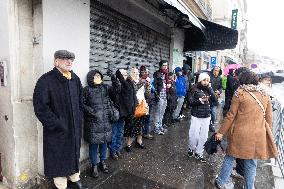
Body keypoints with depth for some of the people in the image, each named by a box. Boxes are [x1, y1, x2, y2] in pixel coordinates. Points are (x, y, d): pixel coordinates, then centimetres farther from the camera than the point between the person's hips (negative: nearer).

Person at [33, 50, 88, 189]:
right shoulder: (46, 80, -15)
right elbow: (40, 107, -19)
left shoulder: (75, 79, 6)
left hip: (75, 127, 6)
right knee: (58, 157, 10)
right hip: (57, 130, -6)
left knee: (74, 154, 21)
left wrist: (79, 119, 8)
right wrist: (56, 124, -18)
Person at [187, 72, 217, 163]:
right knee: (194, 135, 0)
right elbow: (190, 102, -10)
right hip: (196, 116, -4)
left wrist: (209, 89, -12)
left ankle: (198, 153, 25)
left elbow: (214, 100, -7)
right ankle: (191, 149, 29)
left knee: (203, 136, 7)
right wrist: (200, 100, -22)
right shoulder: (195, 90, -7)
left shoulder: (209, 90, 6)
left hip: (206, 117, 4)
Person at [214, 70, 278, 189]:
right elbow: (269, 118, 10)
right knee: (251, 164, 17)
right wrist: (267, 134, 22)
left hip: (240, 134, -3)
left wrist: (221, 132, -1)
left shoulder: (240, 93, -8)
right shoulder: (265, 95, 5)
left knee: (230, 158, 13)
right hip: (258, 136, 4)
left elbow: (231, 115, -9)